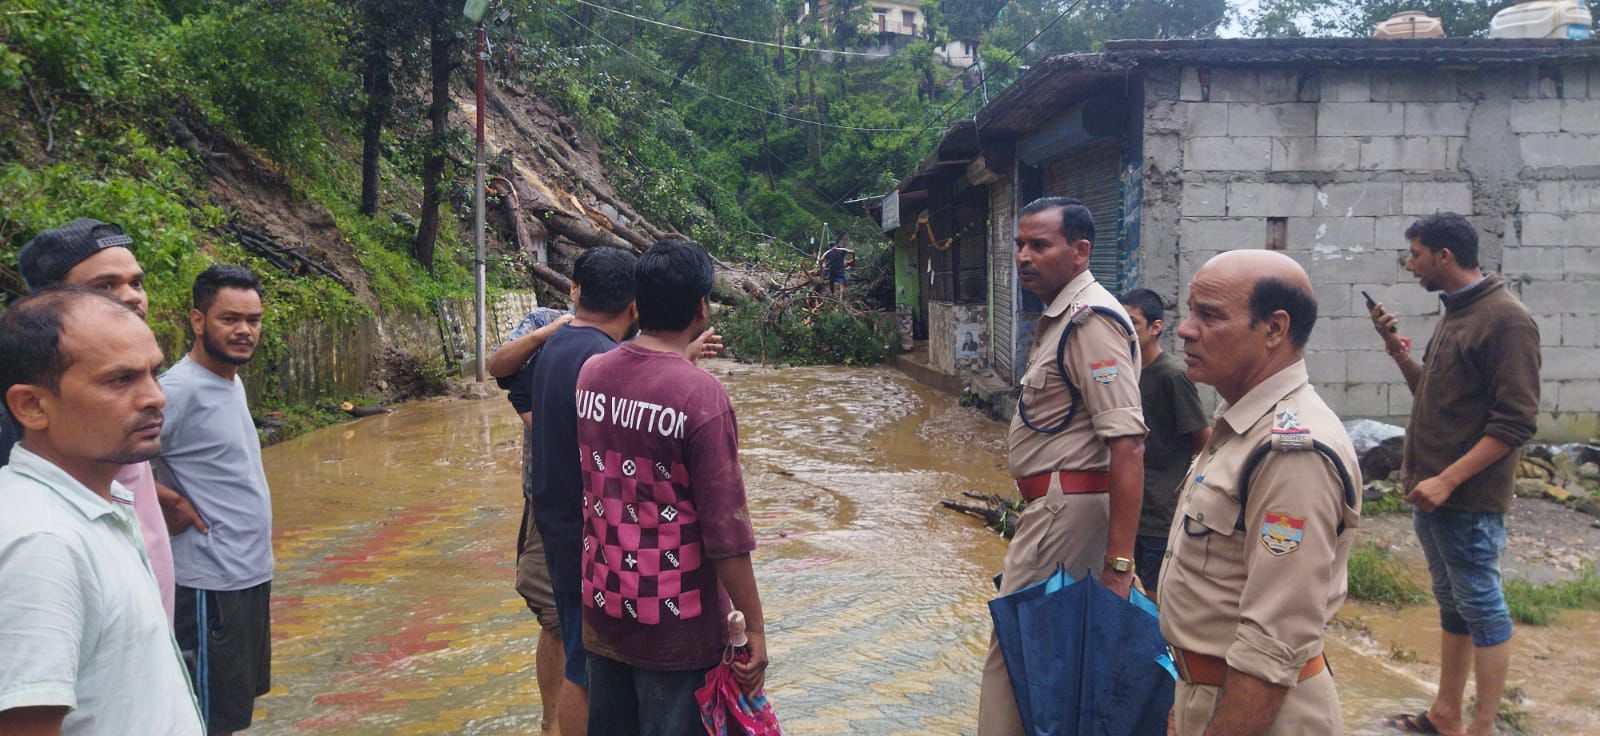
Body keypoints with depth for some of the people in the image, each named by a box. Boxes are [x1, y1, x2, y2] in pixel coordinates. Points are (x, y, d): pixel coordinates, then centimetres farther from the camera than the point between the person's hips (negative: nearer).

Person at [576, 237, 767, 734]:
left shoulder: (591, 373, -2)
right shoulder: (701, 394, -21)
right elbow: (725, 530, -20)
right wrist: (753, 627, -11)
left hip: (602, 610, 6)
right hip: (674, 624, -6)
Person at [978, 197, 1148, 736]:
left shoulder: (1090, 321, -17)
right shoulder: (1061, 317, 16)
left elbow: (1128, 446, -24)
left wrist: (1119, 562, -26)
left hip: (1065, 507, -10)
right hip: (1055, 503, 10)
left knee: (1012, 650, -4)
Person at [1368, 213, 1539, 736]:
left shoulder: (1505, 320, -15)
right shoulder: (1454, 314, 13)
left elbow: (1516, 423, -19)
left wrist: (1447, 481, -23)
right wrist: (1399, 352, 6)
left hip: (1468, 498, -9)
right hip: (1432, 491, 9)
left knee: (1481, 608, 1)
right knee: (1451, 604, 16)